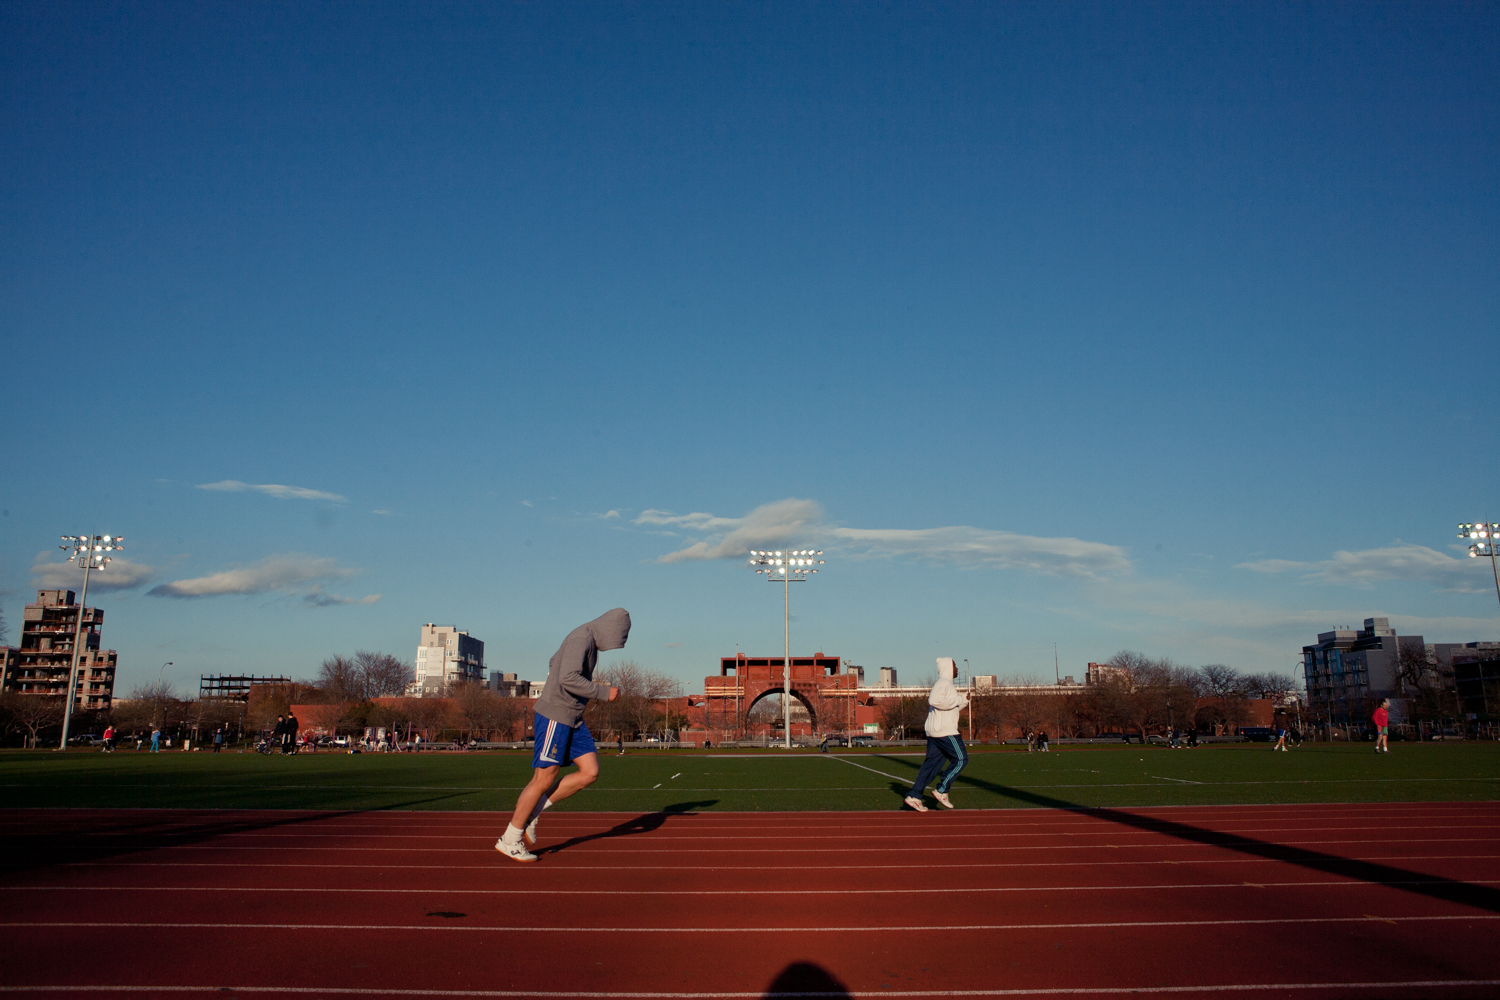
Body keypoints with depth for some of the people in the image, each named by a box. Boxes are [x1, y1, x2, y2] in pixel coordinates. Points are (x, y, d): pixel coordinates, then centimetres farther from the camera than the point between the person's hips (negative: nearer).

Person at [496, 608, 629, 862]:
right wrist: (604, 692, -22)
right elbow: (567, 678, -29)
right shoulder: (581, 638, -17)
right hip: (554, 716, -10)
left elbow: (553, 663, 26)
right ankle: (509, 840, 12)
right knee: (544, 779, -3)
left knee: (590, 772, 2)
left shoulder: (589, 642, 14)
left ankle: (532, 810, 11)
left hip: (573, 719, 10)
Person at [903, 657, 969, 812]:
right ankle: (941, 791, -5)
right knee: (961, 759, -4)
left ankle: (914, 796, 2)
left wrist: (964, 701, 16)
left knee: (932, 763, 6)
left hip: (934, 730, 10)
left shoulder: (946, 684, 23)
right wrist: (958, 699, -18)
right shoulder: (943, 683, -9)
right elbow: (934, 700, -27)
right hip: (944, 730, -10)